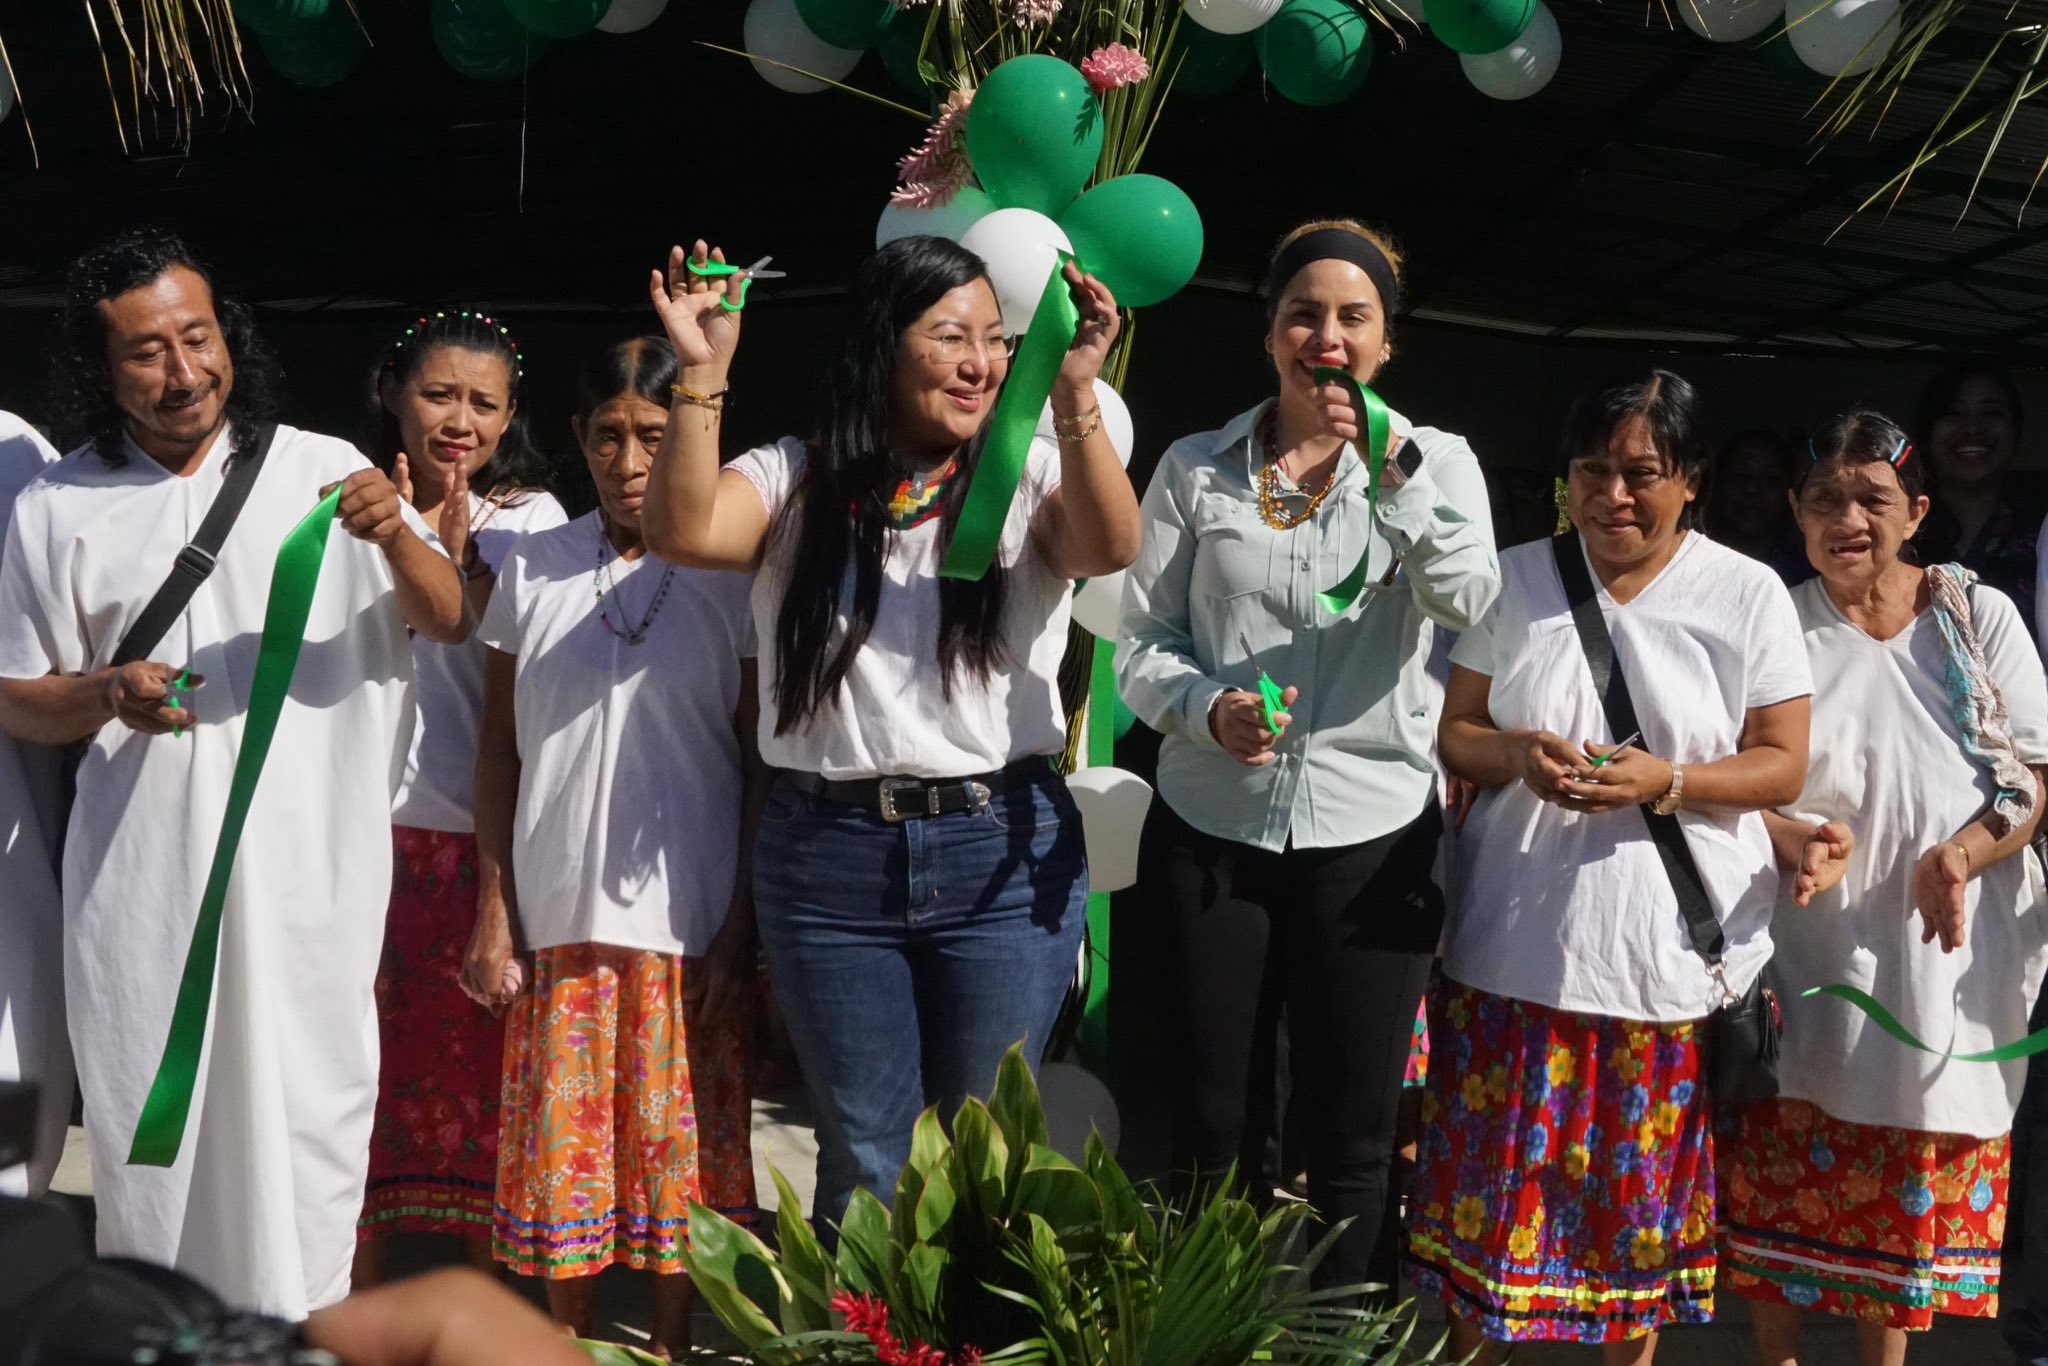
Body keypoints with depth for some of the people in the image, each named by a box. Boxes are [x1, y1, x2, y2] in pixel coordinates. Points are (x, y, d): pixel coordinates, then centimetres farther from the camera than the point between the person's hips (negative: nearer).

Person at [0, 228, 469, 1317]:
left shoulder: (324, 472, 4)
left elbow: (449, 623, 3)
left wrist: (395, 538, -17)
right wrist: (108, 696, -11)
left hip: (310, 869, 0)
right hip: (143, 878, 1)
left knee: (308, 1115, 2)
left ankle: (302, 1332, 15)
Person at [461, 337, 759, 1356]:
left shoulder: (732, 576, -2)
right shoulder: (533, 570, 4)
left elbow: (761, 764, 0)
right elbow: (499, 750, 8)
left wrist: (742, 926, -5)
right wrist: (493, 911, 2)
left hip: (686, 921, -2)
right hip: (557, 916, 2)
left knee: (679, 1145, 6)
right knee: (561, 1141, 8)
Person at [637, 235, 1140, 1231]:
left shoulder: (1028, 478, 4)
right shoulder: (797, 481, 5)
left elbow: (1110, 549, -17)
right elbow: (684, 533, -13)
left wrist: (1075, 395, -30)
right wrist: (703, 374, -19)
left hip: (1001, 854, 0)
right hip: (827, 856, 0)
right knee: (865, 1159, 9)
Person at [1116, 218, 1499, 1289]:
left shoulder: (1434, 461, 3)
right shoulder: (1196, 469, 4)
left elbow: (1464, 600, -15)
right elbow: (1143, 641, 3)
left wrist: (1390, 468, -25)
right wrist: (1210, 709, -17)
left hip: (1372, 834, 0)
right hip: (1211, 829, 1)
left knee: (1351, 1135, 7)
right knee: (1212, 1123, 8)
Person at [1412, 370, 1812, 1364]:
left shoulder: (1749, 595, 0)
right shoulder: (1516, 581, 5)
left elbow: (1783, 764, -1)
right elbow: (1455, 734, 8)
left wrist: (1665, 781, -18)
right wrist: (1519, 756, -14)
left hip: (1673, 954, -1)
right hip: (1516, 947, 1)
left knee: (1642, 1191, 8)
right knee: (1491, 1179, 4)